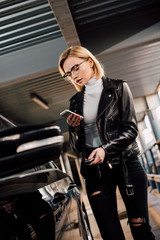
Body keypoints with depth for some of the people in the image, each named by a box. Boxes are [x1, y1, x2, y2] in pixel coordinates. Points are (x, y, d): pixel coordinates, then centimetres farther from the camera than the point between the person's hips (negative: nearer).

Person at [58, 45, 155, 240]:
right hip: (94, 169, 3)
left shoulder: (118, 88, 4)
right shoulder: (76, 102, 12)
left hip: (125, 164, -2)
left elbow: (131, 129, -4)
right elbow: (77, 147, 13)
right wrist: (73, 128, -7)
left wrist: (106, 149, -19)